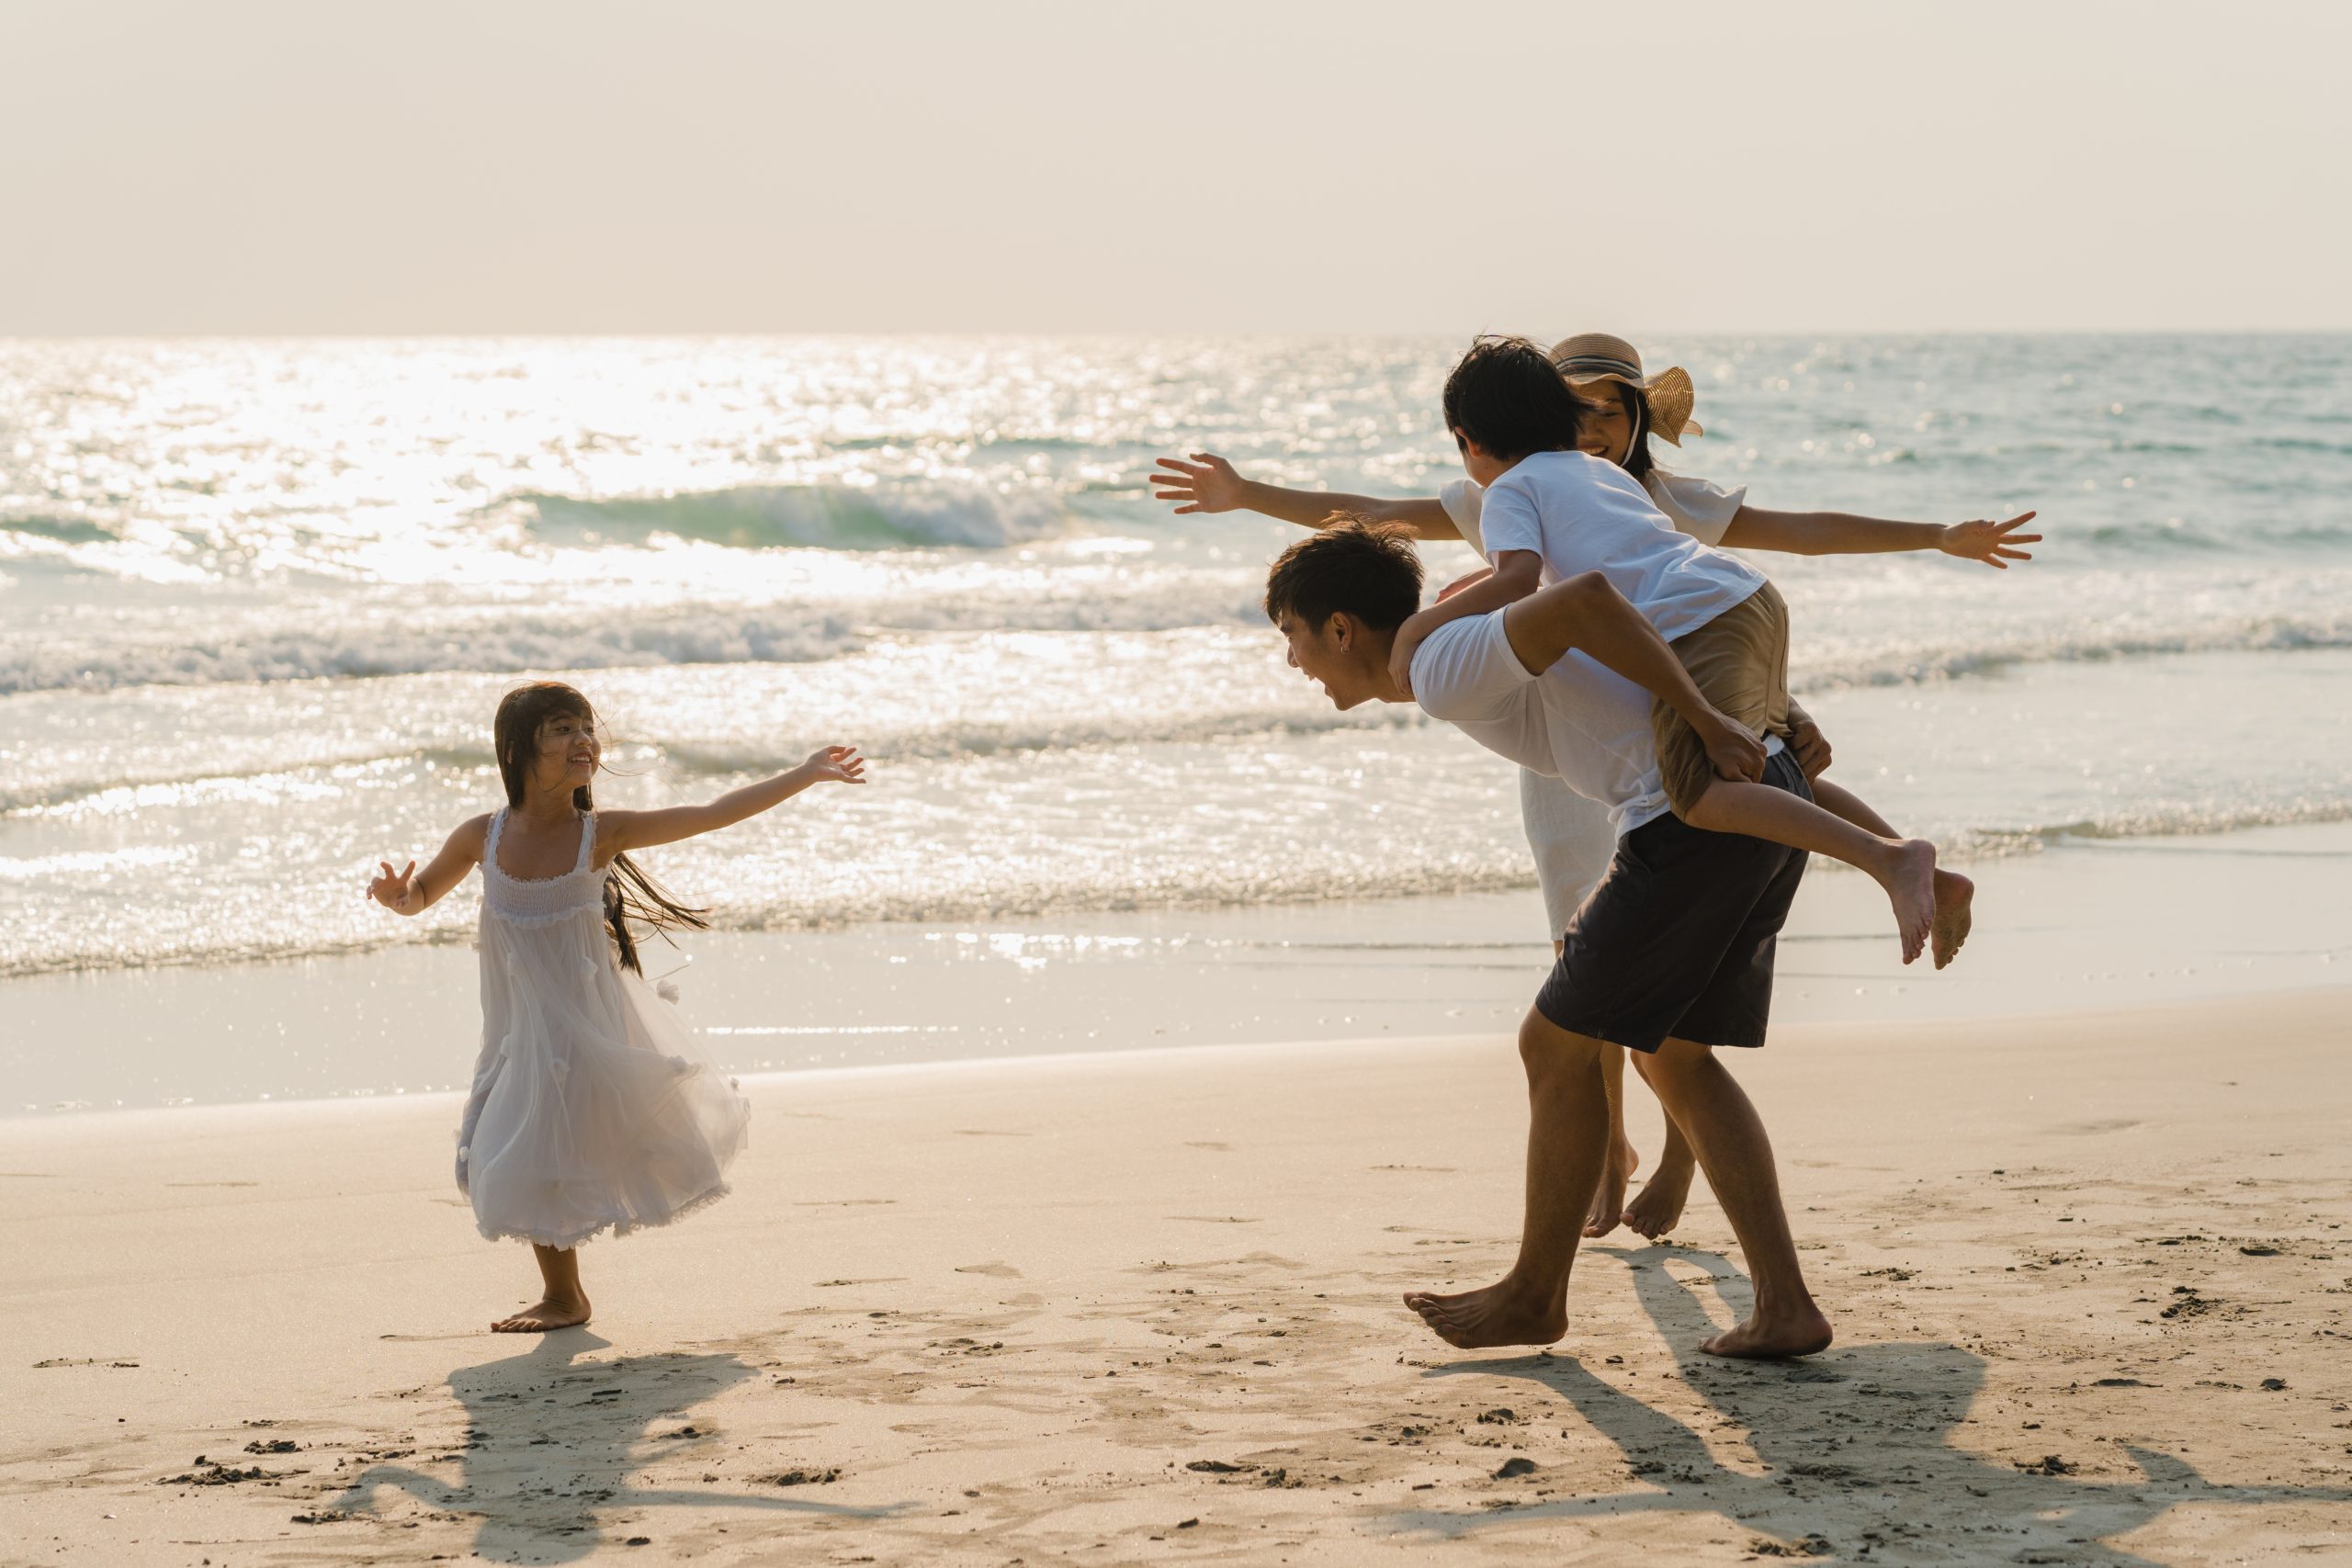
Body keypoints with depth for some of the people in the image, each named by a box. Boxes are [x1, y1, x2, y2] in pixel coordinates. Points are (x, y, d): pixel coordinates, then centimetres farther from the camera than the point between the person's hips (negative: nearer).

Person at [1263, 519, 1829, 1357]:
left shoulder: (1444, 672, -10)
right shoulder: (1473, 650, 21)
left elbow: (1586, 597, -24)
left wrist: (1710, 724, -20)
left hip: (1693, 817, -10)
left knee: (1557, 1047, 5)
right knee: (1675, 1060, 17)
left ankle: (1535, 1295, 19)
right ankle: (1784, 1305, 10)